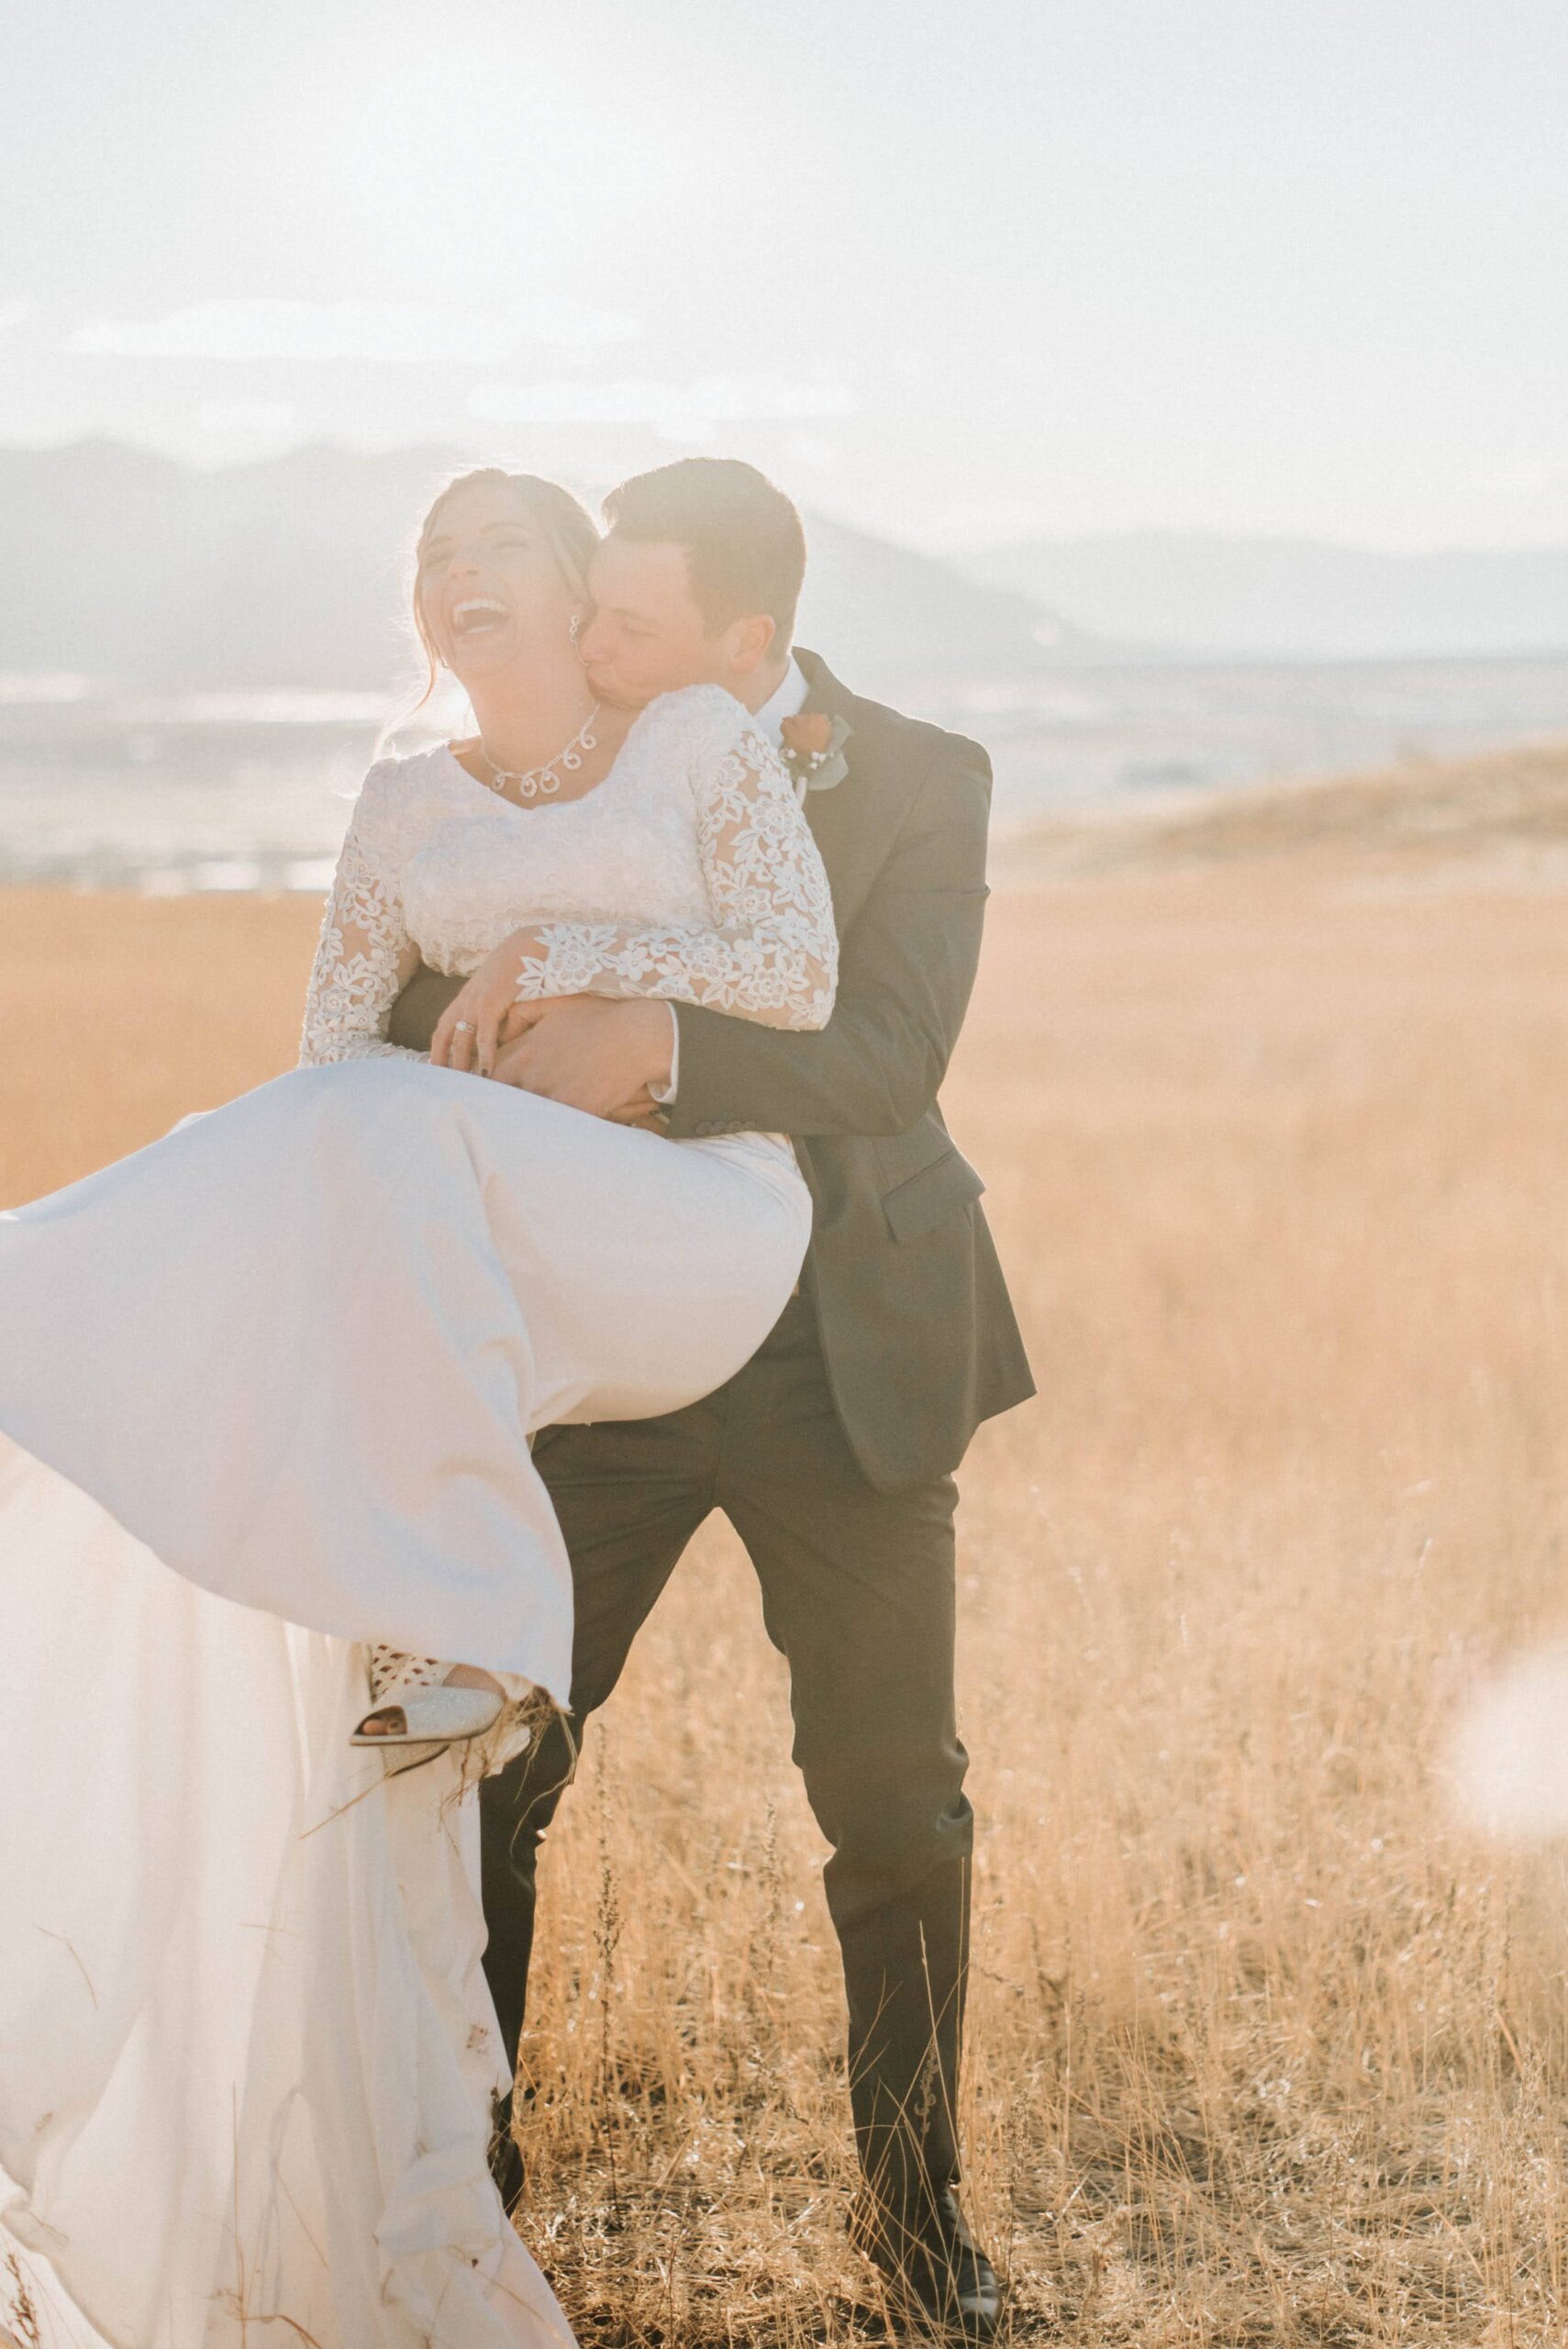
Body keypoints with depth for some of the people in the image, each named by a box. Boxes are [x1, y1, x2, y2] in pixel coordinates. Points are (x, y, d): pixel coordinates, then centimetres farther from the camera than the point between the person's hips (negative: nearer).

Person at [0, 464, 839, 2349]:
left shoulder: (708, 742, 8)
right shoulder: (403, 812, 18)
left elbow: (803, 976, -3)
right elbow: (328, 1064, 13)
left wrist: (568, 949, -7)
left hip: (698, 1221, -4)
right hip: (459, 1268, 4)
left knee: (399, 1144, -34)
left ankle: (480, 1622, -29)